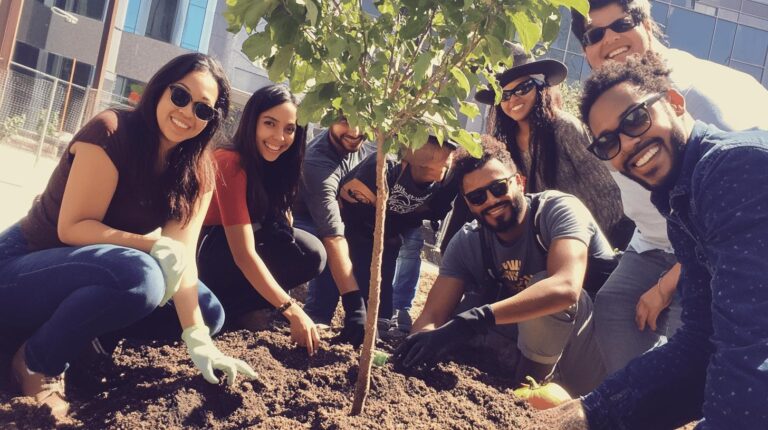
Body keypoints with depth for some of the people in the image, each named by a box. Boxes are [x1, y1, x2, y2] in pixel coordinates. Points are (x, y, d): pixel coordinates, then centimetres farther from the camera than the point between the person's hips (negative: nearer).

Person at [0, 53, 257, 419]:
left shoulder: (197, 173, -3)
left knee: (209, 312, -2)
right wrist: (155, 247, -33)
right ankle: (38, 362, -11)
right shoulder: (111, 131, -21)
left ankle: (78, 333, 2)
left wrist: (198, 339, -22)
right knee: (138, 274, -35)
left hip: (85, 277, 7)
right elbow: (72, 228, -22)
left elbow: (182, 254, -12)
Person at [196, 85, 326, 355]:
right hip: (201, 255, -9)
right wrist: (292, 312, -32)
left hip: (223, 254, 9)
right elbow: (244, 254, -29)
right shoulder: (230, 164, -23)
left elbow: (284, 224, 2)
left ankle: (223, 301, -5)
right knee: (309, 253, -22)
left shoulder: (271, 165, 4)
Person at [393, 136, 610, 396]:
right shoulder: (467, 243, -3)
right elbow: (433, 316, -10)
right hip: (541, 343, 5)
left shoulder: (558, 209, -19)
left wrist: (476, 319, -46)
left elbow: (565, 288, -38)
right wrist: (418, 345, -35)